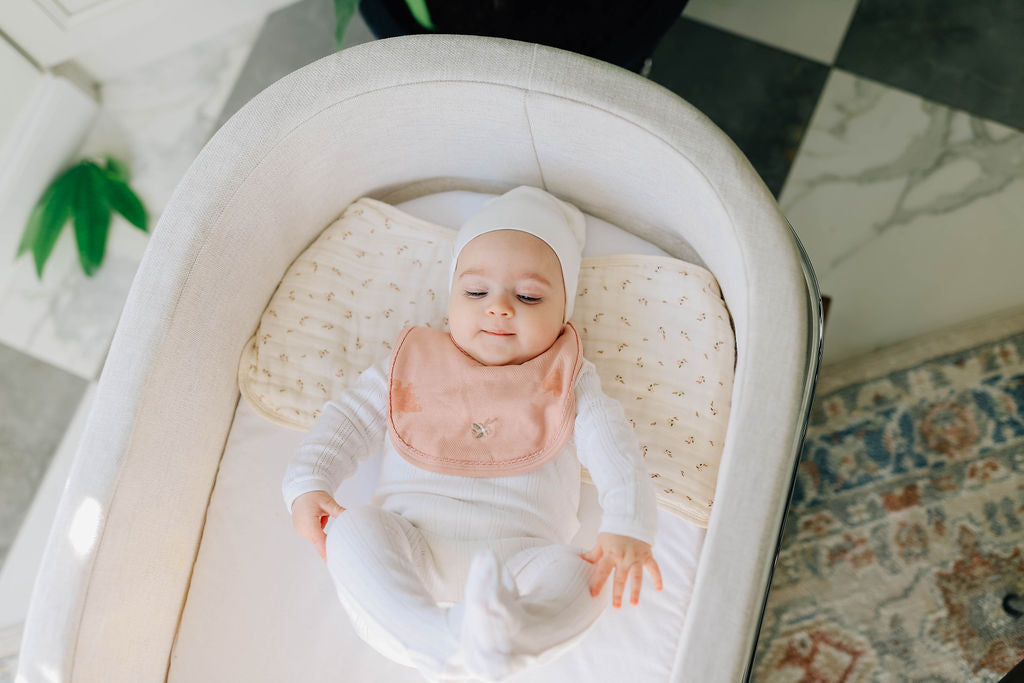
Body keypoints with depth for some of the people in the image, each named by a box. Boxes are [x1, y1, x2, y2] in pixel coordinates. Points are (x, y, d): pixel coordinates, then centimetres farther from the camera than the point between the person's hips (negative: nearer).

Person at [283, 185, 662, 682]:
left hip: (511, 557, -1)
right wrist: (307, 483, -4)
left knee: (577, 576, -30)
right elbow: (349, 418, 14)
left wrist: (628, 528, -18)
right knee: (352, 530, -28)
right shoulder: (414, 363, 16)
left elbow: (611, 445, 0)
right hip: (409, 543, 1)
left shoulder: (567, 380, 12)